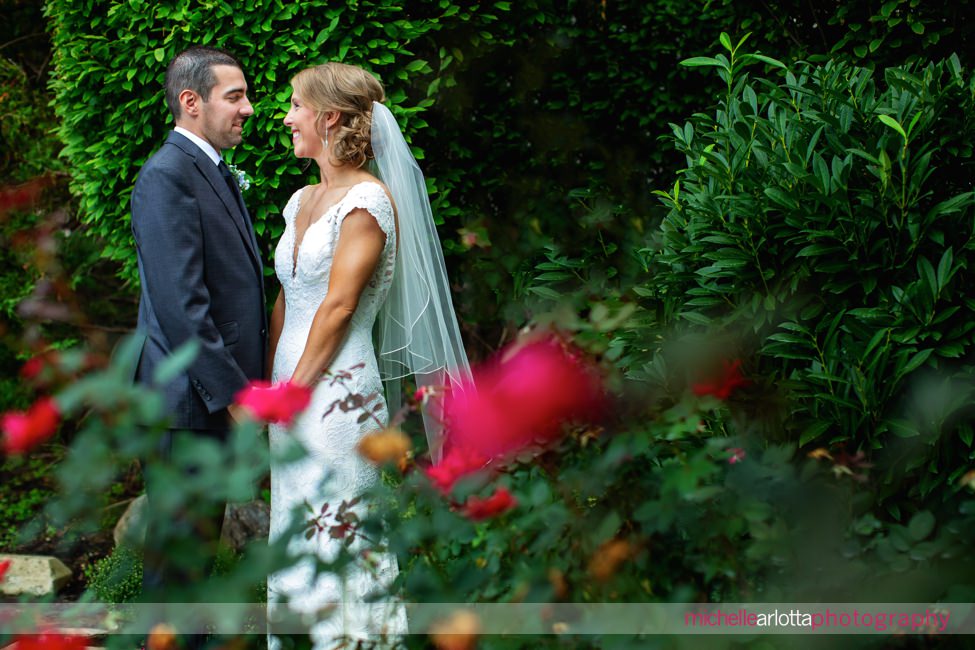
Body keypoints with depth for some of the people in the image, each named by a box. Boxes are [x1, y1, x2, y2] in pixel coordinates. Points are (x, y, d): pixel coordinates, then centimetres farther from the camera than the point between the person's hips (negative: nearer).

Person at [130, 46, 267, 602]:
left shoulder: (215, 173, 15)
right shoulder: (168, 176, -16)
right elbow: (180, 303, -23)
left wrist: (244, 383, 14)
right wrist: (231, 393, -21)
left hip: (222, 393, 10)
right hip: (190, 400, -10)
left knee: (202, 533, 18)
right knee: (182, 542, 0)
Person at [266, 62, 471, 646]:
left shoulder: (369, 199, -12)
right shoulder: (303, 200, 13)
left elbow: (338, 306, -15)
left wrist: (297, 387, -13)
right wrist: (272, 385, 10)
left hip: (338, 390, -8)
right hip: (292, 388, 8)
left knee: (338, 533, -2)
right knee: (296, 528, 13)